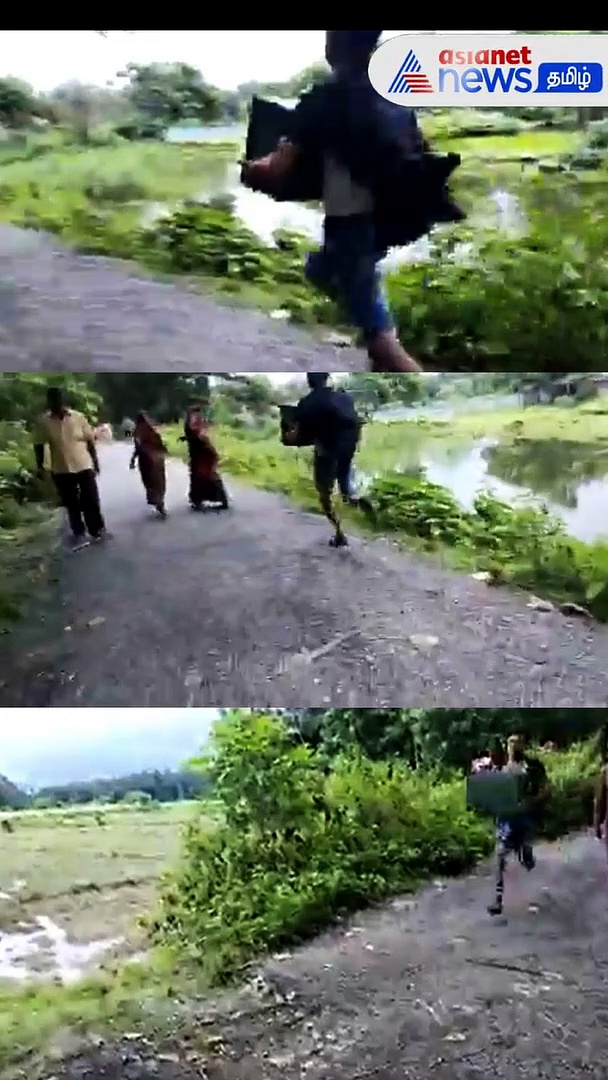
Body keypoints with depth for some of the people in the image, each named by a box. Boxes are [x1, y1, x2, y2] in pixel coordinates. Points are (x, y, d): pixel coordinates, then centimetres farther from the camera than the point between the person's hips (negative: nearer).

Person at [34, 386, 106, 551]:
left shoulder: (78, 417, -6)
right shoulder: (44, 422, -7)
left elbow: (90, 440, 2)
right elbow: (38, 445, 1)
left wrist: (95, 462, 3)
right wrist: (40, 465, -3)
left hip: (85, 466, 0)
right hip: (61, 470, 0)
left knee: (91, 501, 5)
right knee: (72, 505, 8)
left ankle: (97, 530, 23)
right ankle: (79, 535, 19)